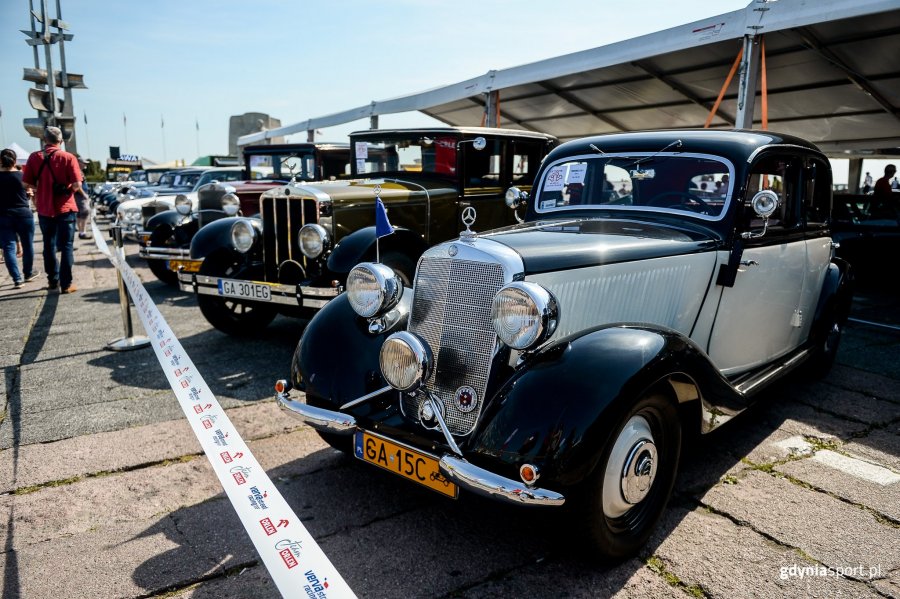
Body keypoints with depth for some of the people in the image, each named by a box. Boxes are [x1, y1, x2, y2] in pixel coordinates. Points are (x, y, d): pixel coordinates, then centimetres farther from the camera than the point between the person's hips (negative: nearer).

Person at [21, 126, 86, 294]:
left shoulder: (34, 157, -1)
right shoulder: (68, 158, -8)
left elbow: (27, 183, -2)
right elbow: (77, 185, -14)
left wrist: (41, 188, 16)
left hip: (44, 209, 3)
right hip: (65, 208, -3)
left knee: (49, 245, 17)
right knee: (66, 247, 2)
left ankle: (53, 280, 26)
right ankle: (66, 284, -1)